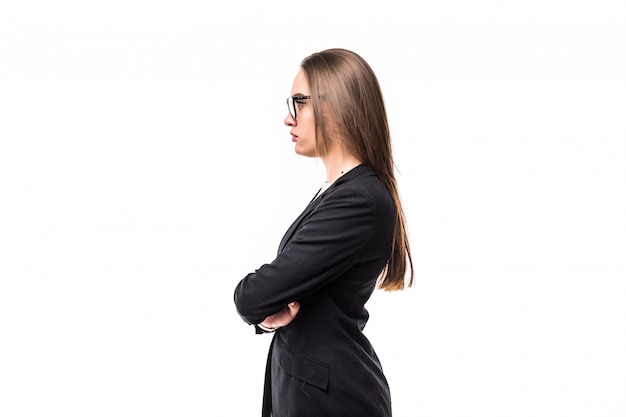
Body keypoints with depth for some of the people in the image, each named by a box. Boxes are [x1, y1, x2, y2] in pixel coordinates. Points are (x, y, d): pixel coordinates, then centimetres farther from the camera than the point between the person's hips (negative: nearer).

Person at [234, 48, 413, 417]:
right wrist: (270, 311, -10)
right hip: (301, 384, 8)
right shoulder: (337, 190, 9)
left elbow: (252, 298, -23)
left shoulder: (359, 202, -22)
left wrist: (263, 308, -2)